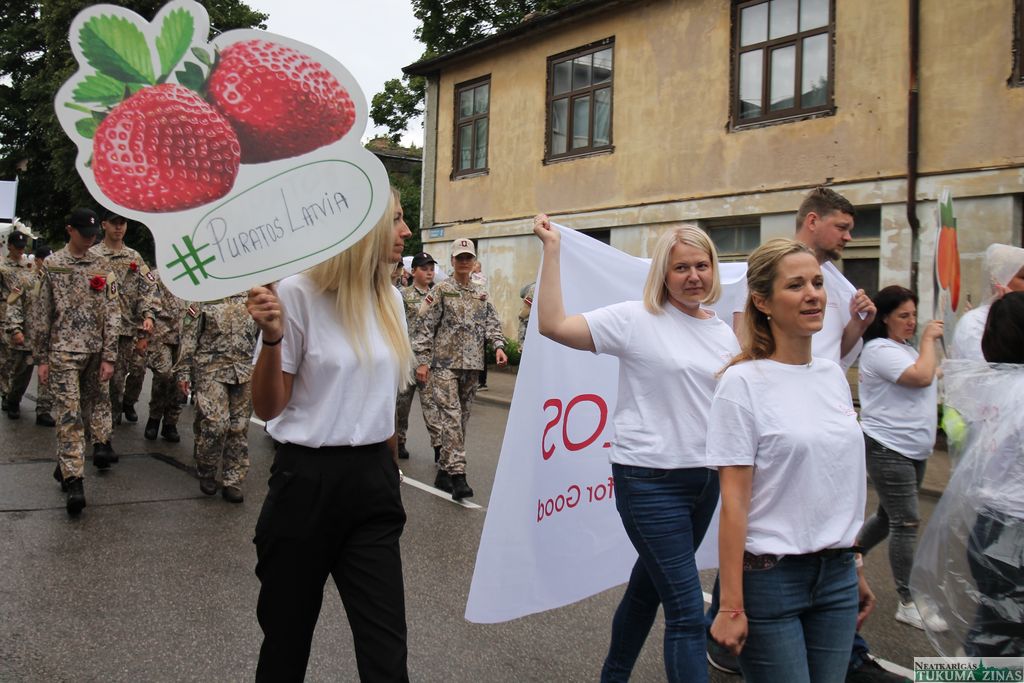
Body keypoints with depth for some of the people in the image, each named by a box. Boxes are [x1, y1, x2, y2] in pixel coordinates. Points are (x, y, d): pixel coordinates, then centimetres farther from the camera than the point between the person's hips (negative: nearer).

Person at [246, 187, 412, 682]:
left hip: (373, 480, 5)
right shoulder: (300, 293, -12)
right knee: (288, 634, 12)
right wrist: (272, 338, -24)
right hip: (307, 481, -4)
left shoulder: (389, 299, 7)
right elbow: (267, 409, -8)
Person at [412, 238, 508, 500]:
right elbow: (425, 327, -3)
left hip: (472, 366, 5)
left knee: (462, 418, 8)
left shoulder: (481, 295, 15)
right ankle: (457, 474, -17)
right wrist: (422, 361, -9)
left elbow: (491, 323, 12)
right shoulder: (441, 291, 0)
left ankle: (444, 472, 18)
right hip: (445, 363, -5)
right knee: (451, 416, -14)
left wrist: (499, 345, -8)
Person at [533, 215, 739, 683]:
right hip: (650, 481, -6)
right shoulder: (635, 320, -9)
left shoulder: (724, 333, 9)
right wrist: (552, 250, -16)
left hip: (705, 478, 7)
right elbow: (553, 325, -15)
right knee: (687, 610, -7)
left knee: (649, 587, 21)